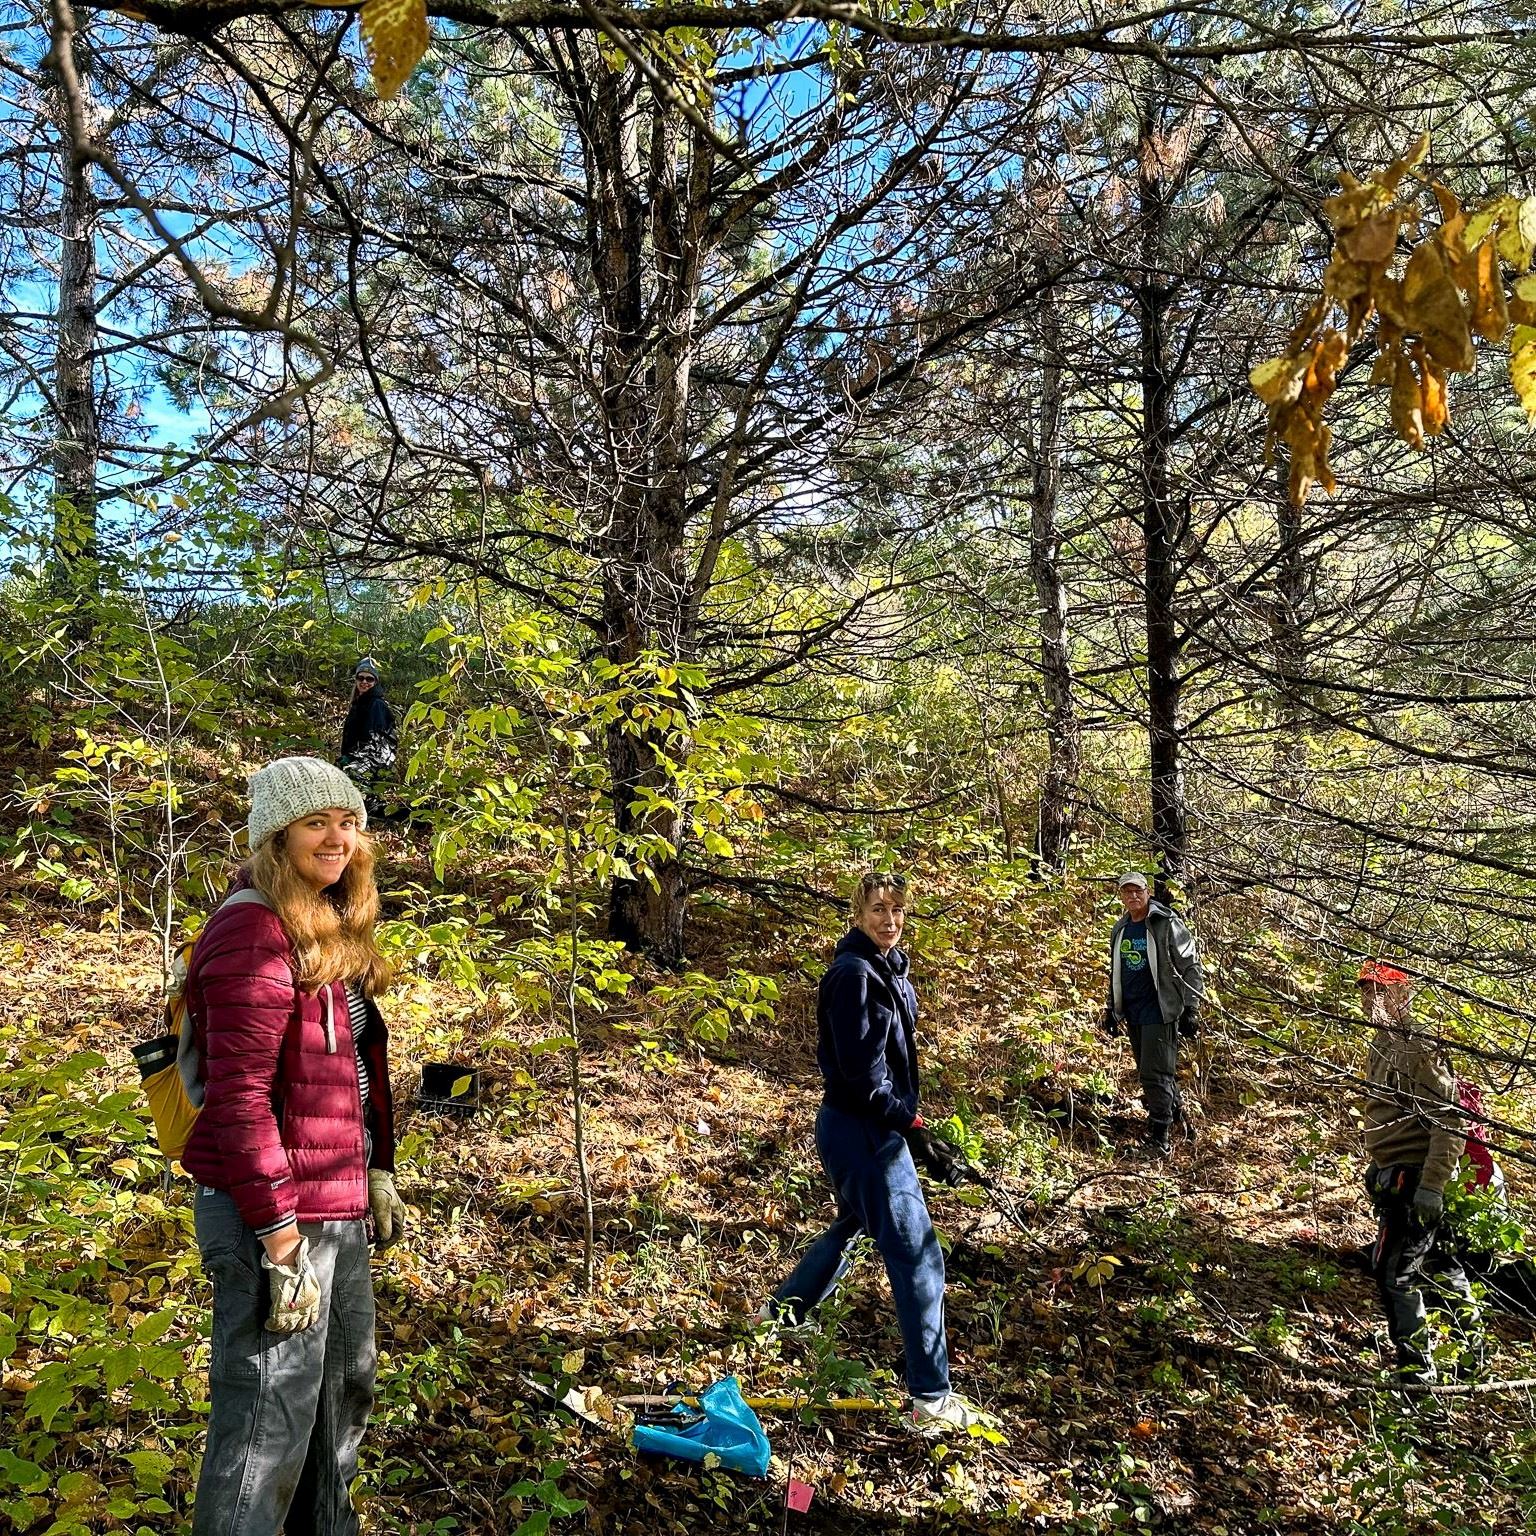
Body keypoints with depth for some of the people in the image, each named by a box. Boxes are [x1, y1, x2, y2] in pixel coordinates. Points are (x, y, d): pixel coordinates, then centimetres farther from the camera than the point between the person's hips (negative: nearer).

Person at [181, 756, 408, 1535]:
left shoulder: (334, 931, 10)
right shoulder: (254, 929, -17)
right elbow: (239, 1094, -22)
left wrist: (378, 1175, 13)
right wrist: (281, 1238, -22)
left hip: (338, 1208, 10)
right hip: (275, 1213, -10)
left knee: (345, 1391, 24)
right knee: (269, 1419, 0)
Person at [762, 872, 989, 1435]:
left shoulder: (888, 968, 9)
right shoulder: (854, 974, -21)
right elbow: (862, 1072, -24)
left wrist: (907, 1124, 18)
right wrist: (916, 1132, -23)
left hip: (869, 1128, 10)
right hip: (862, 1131, -10)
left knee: (853, 1225, 28)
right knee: (917, 1256, -5)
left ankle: (781, 1313, 48)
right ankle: (932, 1400, 4)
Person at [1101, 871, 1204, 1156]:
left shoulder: (1167, 924, -10)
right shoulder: (1120, 930, 10)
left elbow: (1191, 967, -8)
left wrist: (1191, 1008, -11)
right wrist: (1112, 1009, 19)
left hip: (1160, 1012, -7)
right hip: (1133, 1014, 7)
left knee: (1156, 1075, -9)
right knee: (1148, 1074, 14)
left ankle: (1160, 1138, -2)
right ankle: (1178, 1116, 33)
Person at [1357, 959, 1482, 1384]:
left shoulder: (1418, 1047, -19)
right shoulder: (1383, 1043, 10)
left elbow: (1452, 1121, -23)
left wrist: (1431, 1185, -26)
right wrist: (1378, 1167, 23)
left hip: (1413, 1180, -10)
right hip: (1394, 1177, 10)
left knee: (1393, 1272, -6)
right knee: (1435, 1262, 22)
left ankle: (1417, 1369, 4)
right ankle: (1471, 1349, 38)